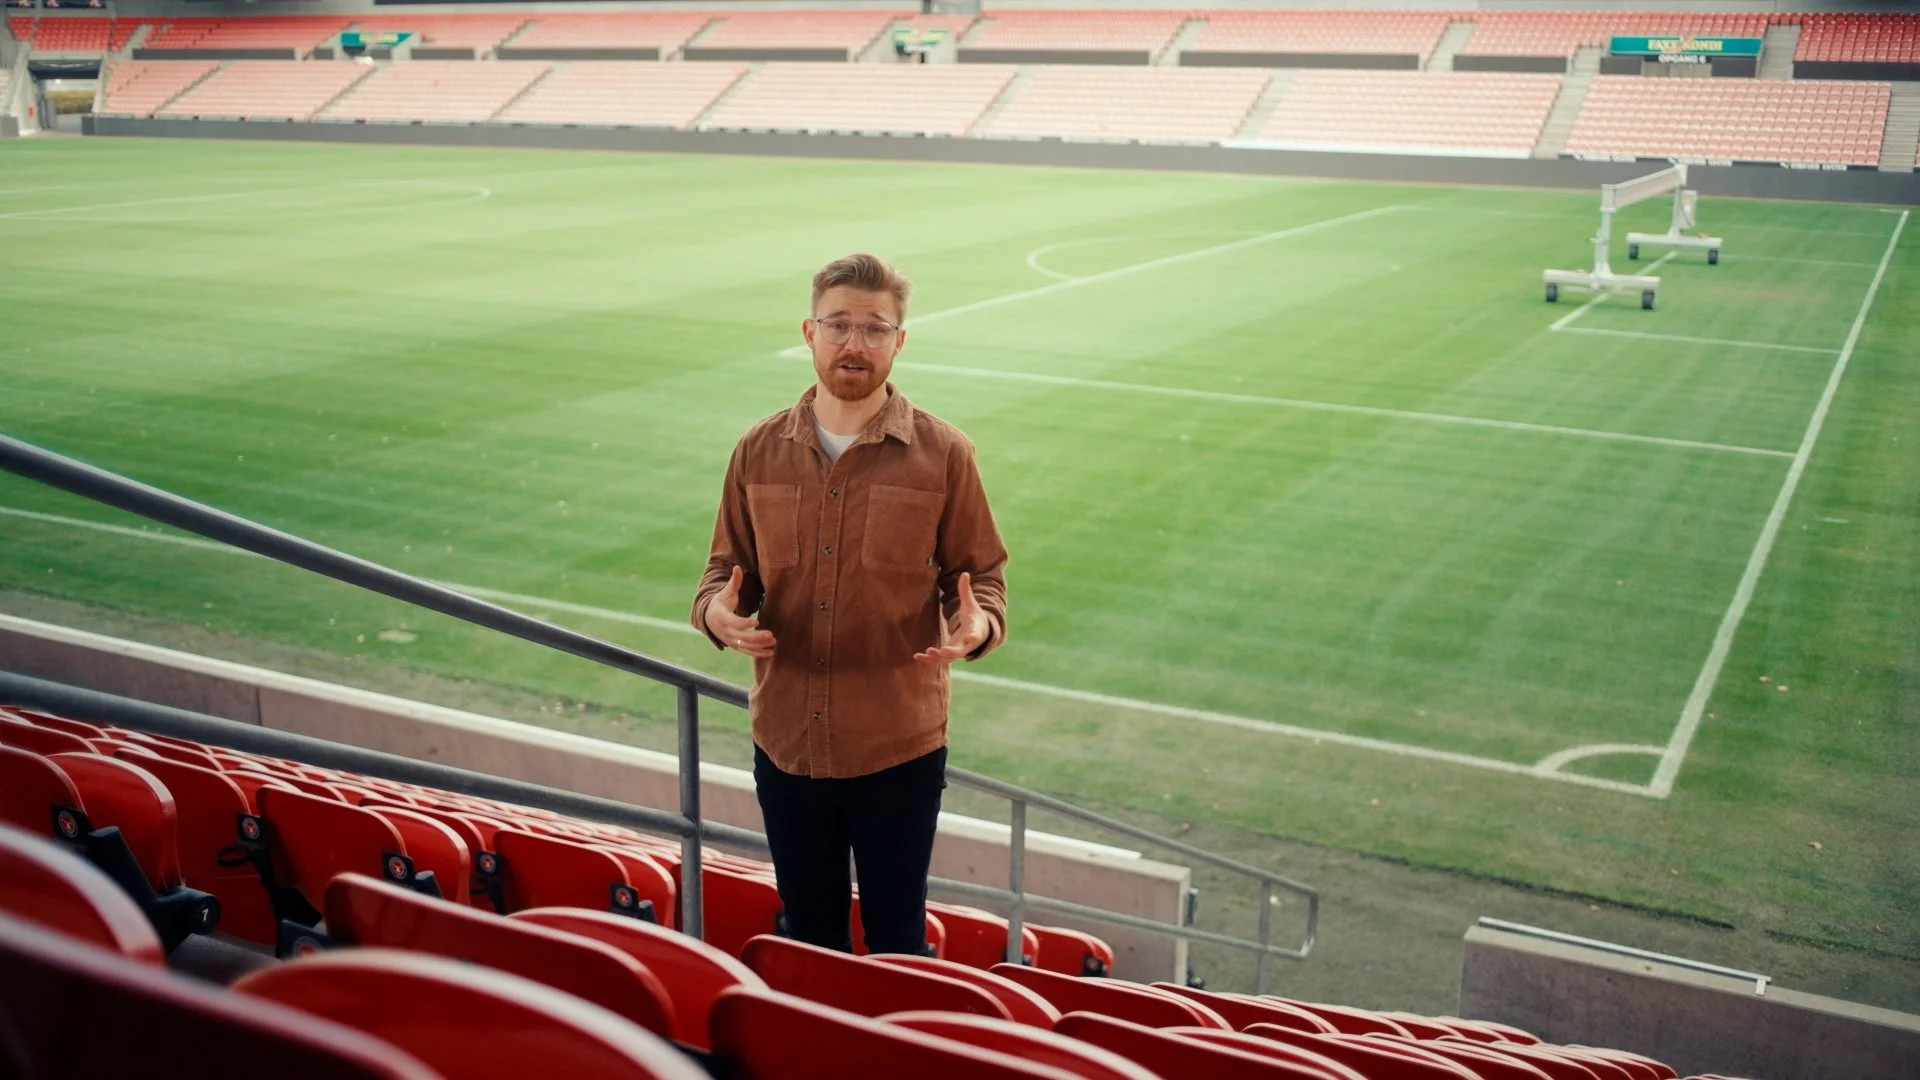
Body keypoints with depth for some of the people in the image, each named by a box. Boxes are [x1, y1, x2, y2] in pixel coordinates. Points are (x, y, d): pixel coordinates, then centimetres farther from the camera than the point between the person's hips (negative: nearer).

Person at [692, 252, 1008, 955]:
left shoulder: (942, 455, -5)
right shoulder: (760, 452, 3)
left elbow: (981, 573, 1)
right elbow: (727, 566, 11)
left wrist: (978, 623, -22)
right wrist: (716, 609, -11)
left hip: (899, 747, -3)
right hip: (785, 742, 3)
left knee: (897, 941, 10)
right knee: (808, 936, 19)